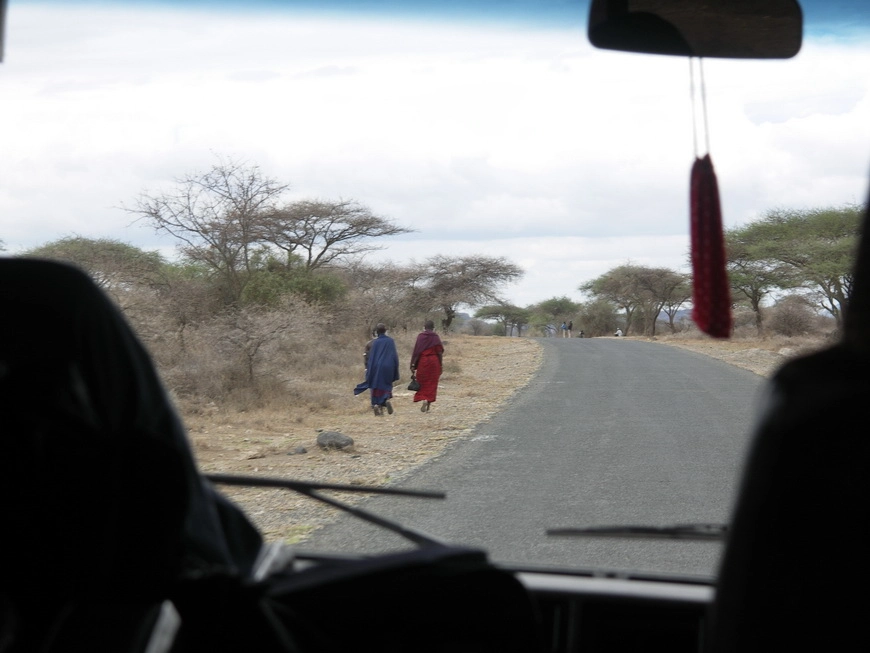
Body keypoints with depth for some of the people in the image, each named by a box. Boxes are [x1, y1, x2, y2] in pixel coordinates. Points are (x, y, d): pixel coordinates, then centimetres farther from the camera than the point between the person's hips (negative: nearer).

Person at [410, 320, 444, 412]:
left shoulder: (420, 336, -4)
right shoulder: (436, 337, -2)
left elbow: (416, 351, -8)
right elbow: (440, 352, -3)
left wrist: (413, 365, -4)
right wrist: (440, 366, 6)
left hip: (422, 363, -1)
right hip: (434, 362, 1)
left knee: (422, 383, 9)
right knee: (432, 384, 7)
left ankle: (423, 399, -14)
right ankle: (428, 404, 5)